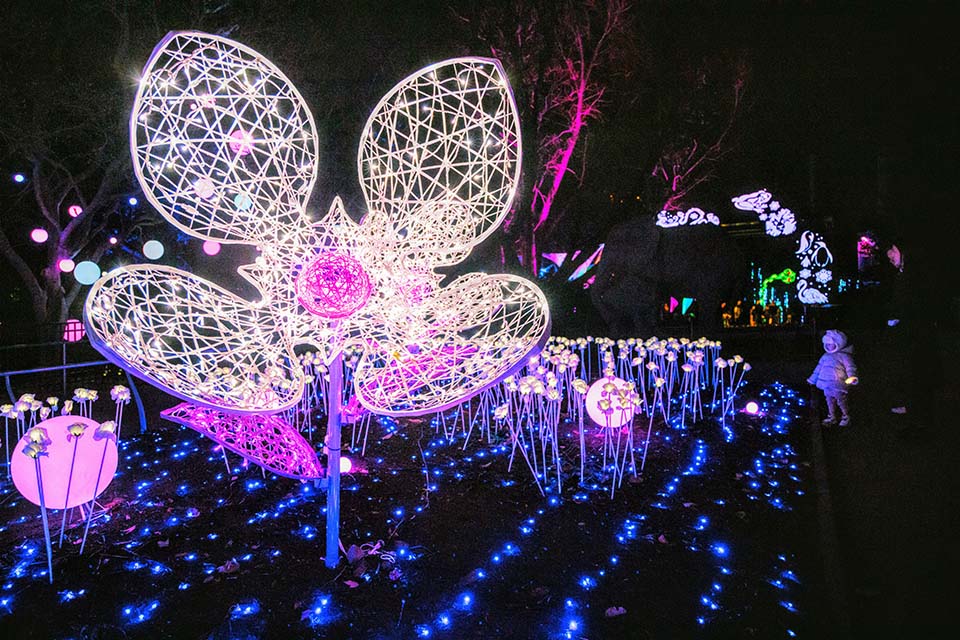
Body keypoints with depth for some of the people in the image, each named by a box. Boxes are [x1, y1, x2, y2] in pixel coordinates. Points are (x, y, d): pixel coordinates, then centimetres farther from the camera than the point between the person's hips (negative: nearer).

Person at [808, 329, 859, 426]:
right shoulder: (825, 356, 14)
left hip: (838, 385, -6)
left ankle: (846, 417, 23)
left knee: (841, 401, 5)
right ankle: (831, 417, 28)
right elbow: (819, 368, 22)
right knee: (830, 401, 15)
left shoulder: (843, 356, -8)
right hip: (827, 385, 6)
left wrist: (852, 377, -36)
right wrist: (812, 379, 25)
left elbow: (850, 367, -17)